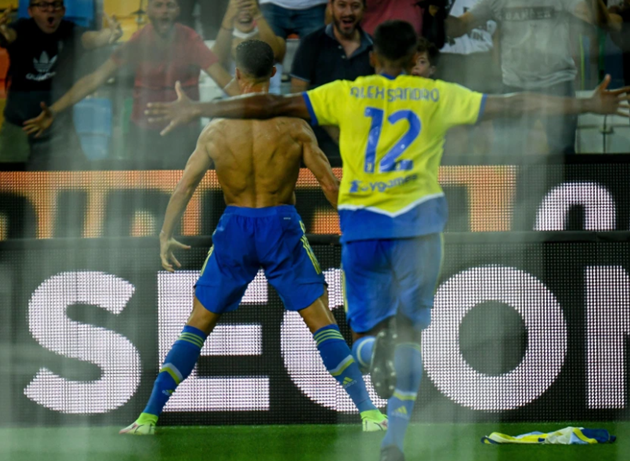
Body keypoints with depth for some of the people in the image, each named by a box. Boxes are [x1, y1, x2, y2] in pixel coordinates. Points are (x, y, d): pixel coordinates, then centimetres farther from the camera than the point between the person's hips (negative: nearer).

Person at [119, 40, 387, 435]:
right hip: (282, 227, -1)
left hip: (233, 229, 1)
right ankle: (369, 413, -4)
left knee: (197, 328, 12)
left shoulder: (216, 130, -1)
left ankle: (148, 416, 9)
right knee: (323, 325, 4)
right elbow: (330, 185, -5)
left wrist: (166, 236, 11)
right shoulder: (293, 125, -7)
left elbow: (185, 187, 1)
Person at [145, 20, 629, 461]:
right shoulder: (438, 96, 5)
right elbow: (511, 105, 7)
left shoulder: (346, 94, 5)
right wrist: (589, 105, 14)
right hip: (418, 220, -1)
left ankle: (374, 348, -25)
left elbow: (274, 105, 2)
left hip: (361, 223, 1)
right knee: (410, 329, 7)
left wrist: (199, 110, 9)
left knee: (368, 326, 14)